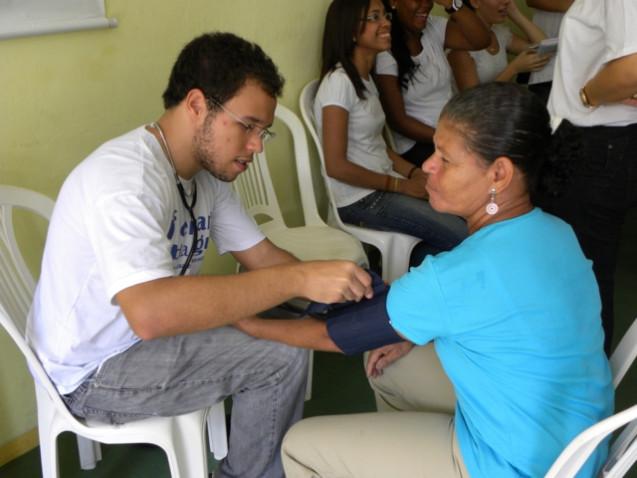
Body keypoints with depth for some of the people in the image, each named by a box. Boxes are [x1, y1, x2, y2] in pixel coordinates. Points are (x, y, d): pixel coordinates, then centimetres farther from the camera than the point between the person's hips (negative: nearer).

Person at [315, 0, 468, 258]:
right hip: (358, 198, -8)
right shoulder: (339, 81, -16)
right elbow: (336, 165, -19)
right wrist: (400, 185, -14)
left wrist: (416, 173, -3)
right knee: (463, 236, -15)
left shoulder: (366, 78, 13)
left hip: (382, 185, 8)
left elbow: (376, 145, 13)